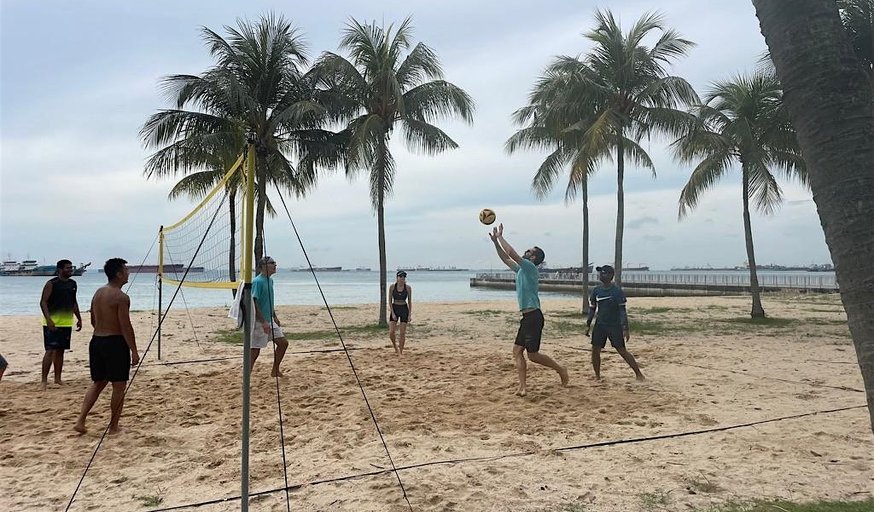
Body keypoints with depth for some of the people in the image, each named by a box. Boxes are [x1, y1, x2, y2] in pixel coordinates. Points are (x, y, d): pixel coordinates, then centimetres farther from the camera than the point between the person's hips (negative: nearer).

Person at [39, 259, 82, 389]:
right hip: (52, 323, -7)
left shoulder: (72, 283, 12)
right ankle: (44, 380, -3)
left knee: (60, 351, 12)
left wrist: (79, 318, 17)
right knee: (50, 350, -9)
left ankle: (57, 379, 18)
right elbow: (43, 302, -13)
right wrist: (48, 319, -23)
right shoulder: (51, 283, -9)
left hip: (67, 323, 7)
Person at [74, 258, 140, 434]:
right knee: (119, 386, 3)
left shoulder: (98, 293, 10)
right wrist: (134, 351, -14)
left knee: (98, 382, 20)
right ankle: (113, 427, 10)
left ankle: (81, 420, 13)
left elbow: (93, 321, 19)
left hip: (96, 341, 8)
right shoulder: (121, 297, -16)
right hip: (115, 342, -8)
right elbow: (126, 327, -18)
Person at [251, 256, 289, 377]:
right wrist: (263, 322, -23)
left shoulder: (270, 280, 10)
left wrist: (275, 317, 20)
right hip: (259, 322, -9)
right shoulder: (257, 282, -17)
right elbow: (254, 303, -21)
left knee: (283, 342, 8)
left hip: (270, 321, 9)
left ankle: (275, 371, 20)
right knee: (255, 349, -2)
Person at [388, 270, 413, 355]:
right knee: (391, 332, -6)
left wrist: (410, 314, -3)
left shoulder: (408, 288, -4)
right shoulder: (392, 287, -5)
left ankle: (401, 351, 12)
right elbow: (390, 301, -2)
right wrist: (392, 313, -10)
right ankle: (395, 346, 23)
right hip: (394, 309, 0)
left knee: (402, 333, 0)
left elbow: (409, 301, 2)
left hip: (404, 309, 0)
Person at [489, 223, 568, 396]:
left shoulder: (529, 267, -9)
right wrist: (495, 241, 16)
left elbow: (512, 253, -18)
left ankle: (560, 369, 14)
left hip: (533, 317, -9)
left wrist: (500, 237, -8)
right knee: (517, 351, 4)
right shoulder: (521, 269, 16)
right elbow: (506, 258, 23)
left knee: (533, 355, -5)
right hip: (527, 317, 9)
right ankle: (522, 387, 5)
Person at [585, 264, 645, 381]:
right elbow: (592, 308, 12)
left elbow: (622, 311, -12)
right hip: (600, 325, 5)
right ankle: (597, 376, 16)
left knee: (622, 351, -4)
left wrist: (625, 329, -17)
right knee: (595, 350, 0)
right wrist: (588, 325, 8)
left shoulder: (617, 291, -11)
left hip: (615, 325, -5)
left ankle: (639, 374, 8)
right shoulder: (596, 290, 4)